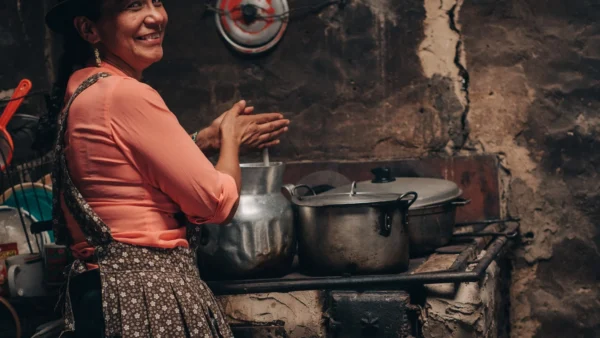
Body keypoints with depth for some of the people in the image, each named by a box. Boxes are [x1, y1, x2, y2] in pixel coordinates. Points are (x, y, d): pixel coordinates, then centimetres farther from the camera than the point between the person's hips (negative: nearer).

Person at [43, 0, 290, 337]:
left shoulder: (81, 88, 8)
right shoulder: (126, 95, -19)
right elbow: (220, 203, -14)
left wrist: (208, 138, 15)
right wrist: (231, 138, 4)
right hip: (149, 292, -9)